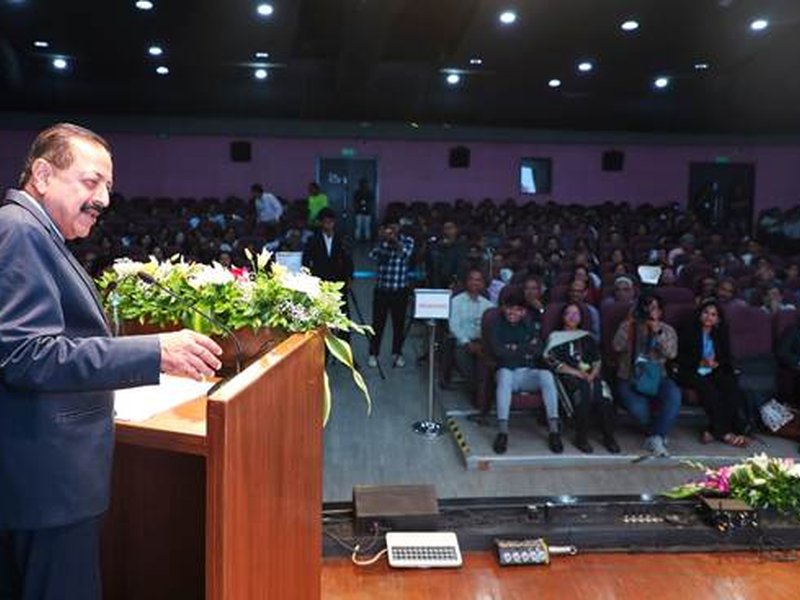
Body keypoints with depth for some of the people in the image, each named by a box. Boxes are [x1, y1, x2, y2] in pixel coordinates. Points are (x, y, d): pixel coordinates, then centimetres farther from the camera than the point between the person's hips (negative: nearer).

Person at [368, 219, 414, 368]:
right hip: (381, 288, 0)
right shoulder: (382, 241, 3)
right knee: (378, 322, 4)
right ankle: (373, 353, 14)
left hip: (400, 289, 0)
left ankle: (397, 353, 21)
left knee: (399, 322, 7)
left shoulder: (407, 241, 0)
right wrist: (383, 240, -22)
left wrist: (395, 241, -33)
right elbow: (373, 255, -13)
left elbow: (405, 254, -20)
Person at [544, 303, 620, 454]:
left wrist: (592, 374, -6)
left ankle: (609, 437, -24)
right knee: (584, 389, -37)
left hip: (590, 376, 3)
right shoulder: (555, 337, 19)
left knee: (604, 395, -31)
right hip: (568, 377, -3)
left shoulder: (587, 337, 28)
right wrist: (577, 373, -9)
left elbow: (597, 361, 17)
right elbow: (554, 362, 3)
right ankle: (581, 438, -30)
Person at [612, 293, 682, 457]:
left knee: (674, 395, -32)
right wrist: (628, 323, -15)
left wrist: (658, 332, -19)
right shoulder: (629, 327, 7)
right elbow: (617, 346, -11)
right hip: (629, 379, -1)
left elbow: (671, 353, -9)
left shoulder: (667, 330, 10)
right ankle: (661, 433, 0)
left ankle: (656, 437, -21)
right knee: (638, 408, -31)